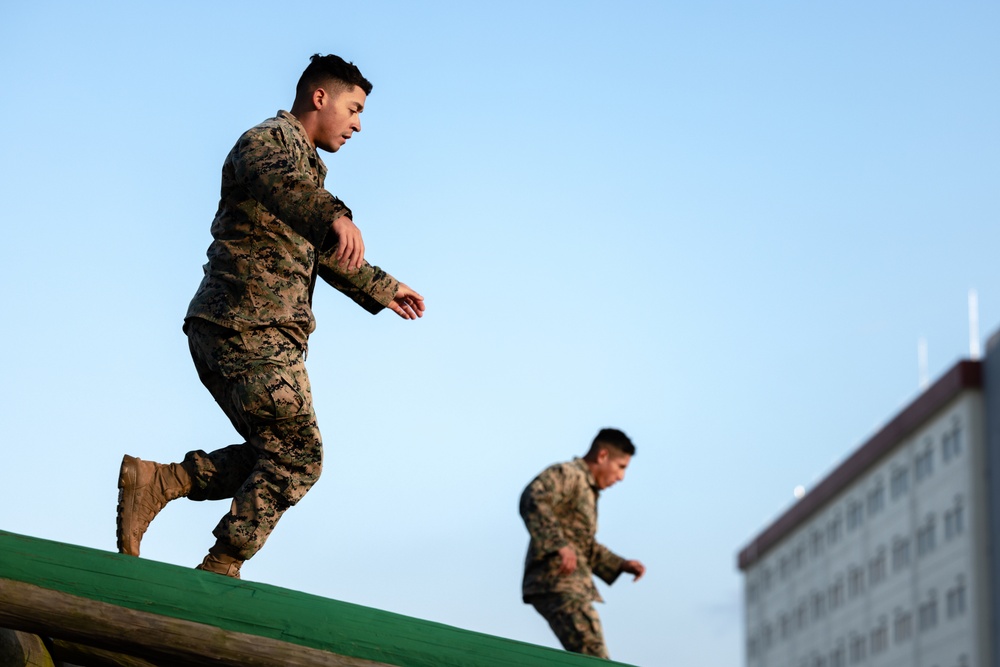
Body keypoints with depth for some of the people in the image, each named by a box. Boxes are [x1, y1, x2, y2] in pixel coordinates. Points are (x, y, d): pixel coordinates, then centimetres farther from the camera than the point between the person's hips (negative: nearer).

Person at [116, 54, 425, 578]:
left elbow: (321, 252, 43)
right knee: (296, 457, -9)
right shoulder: (272, 140, -4)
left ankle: (155, 481, 2)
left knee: (274, 456, 8)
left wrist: (380, 287, 52)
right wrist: (335, 216, -51)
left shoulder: (305, 163, 28)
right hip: (248, 327, -10)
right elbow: (281, 183, -31)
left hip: (260, 333, 10)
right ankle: (220, 571, -5)